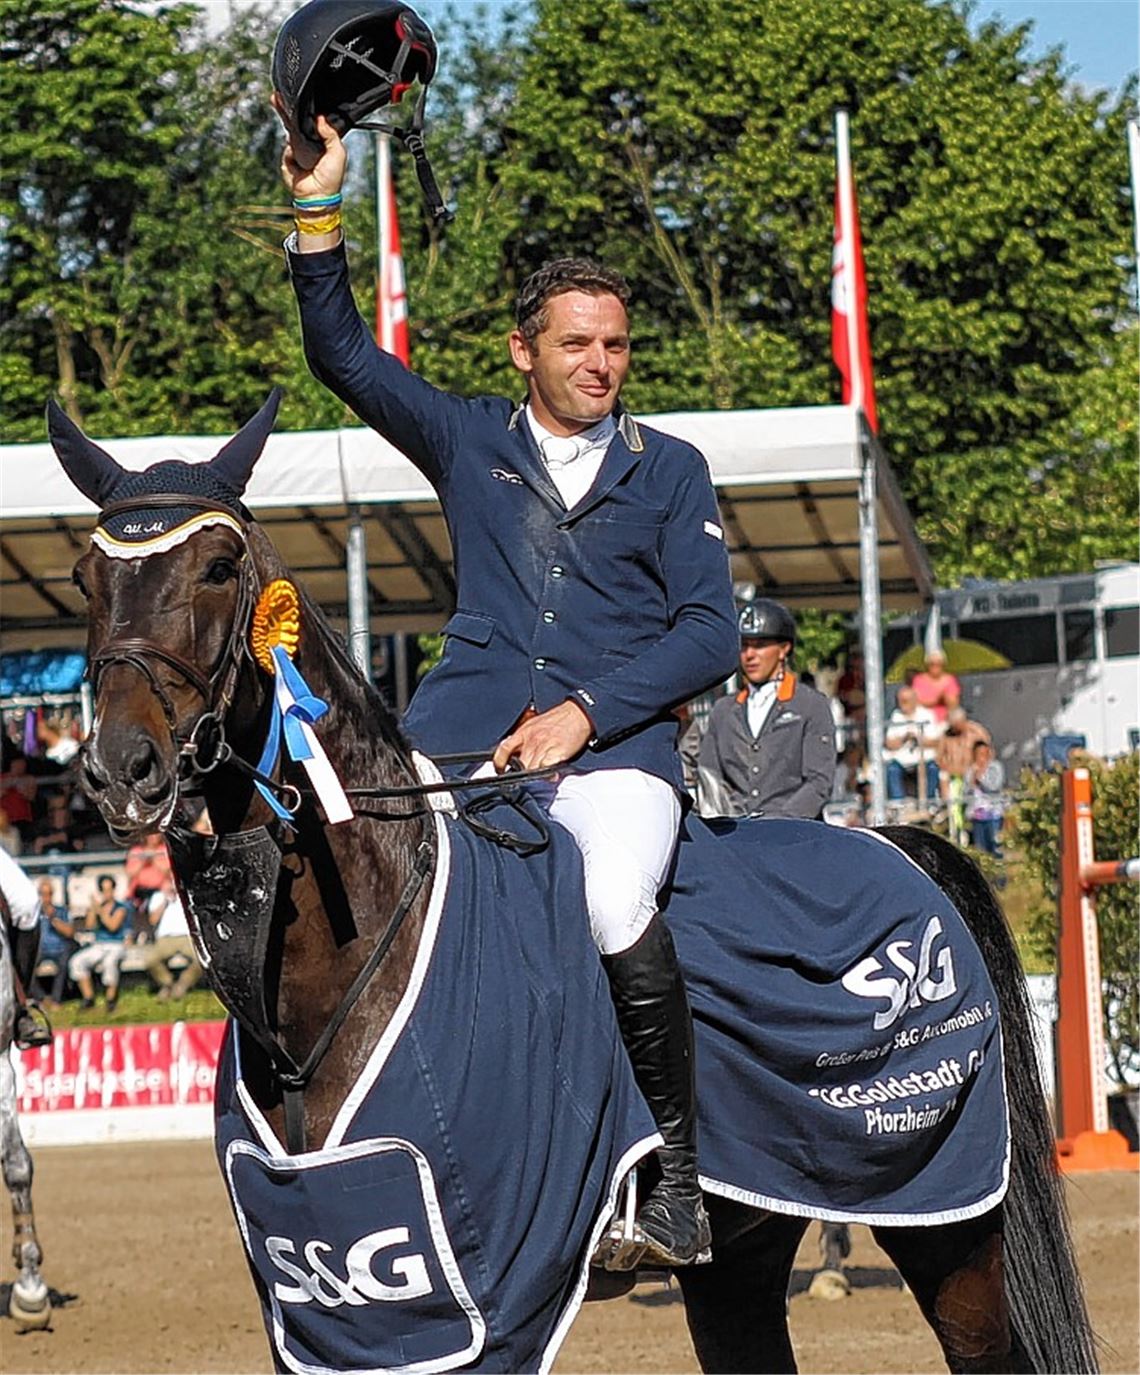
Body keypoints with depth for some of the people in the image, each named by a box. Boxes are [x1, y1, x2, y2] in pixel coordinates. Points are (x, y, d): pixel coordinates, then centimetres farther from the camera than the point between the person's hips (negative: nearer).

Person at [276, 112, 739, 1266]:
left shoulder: (669, 469, 13)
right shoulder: (469, 440, 17)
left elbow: (709, 632, 5)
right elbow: (342, 353, 13)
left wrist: (582, 714, -8)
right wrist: (316, 211, 0)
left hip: (618, 735, -2)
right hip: (471, 718, 2)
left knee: (615, 905, -31)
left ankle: (675, 1171, -16)